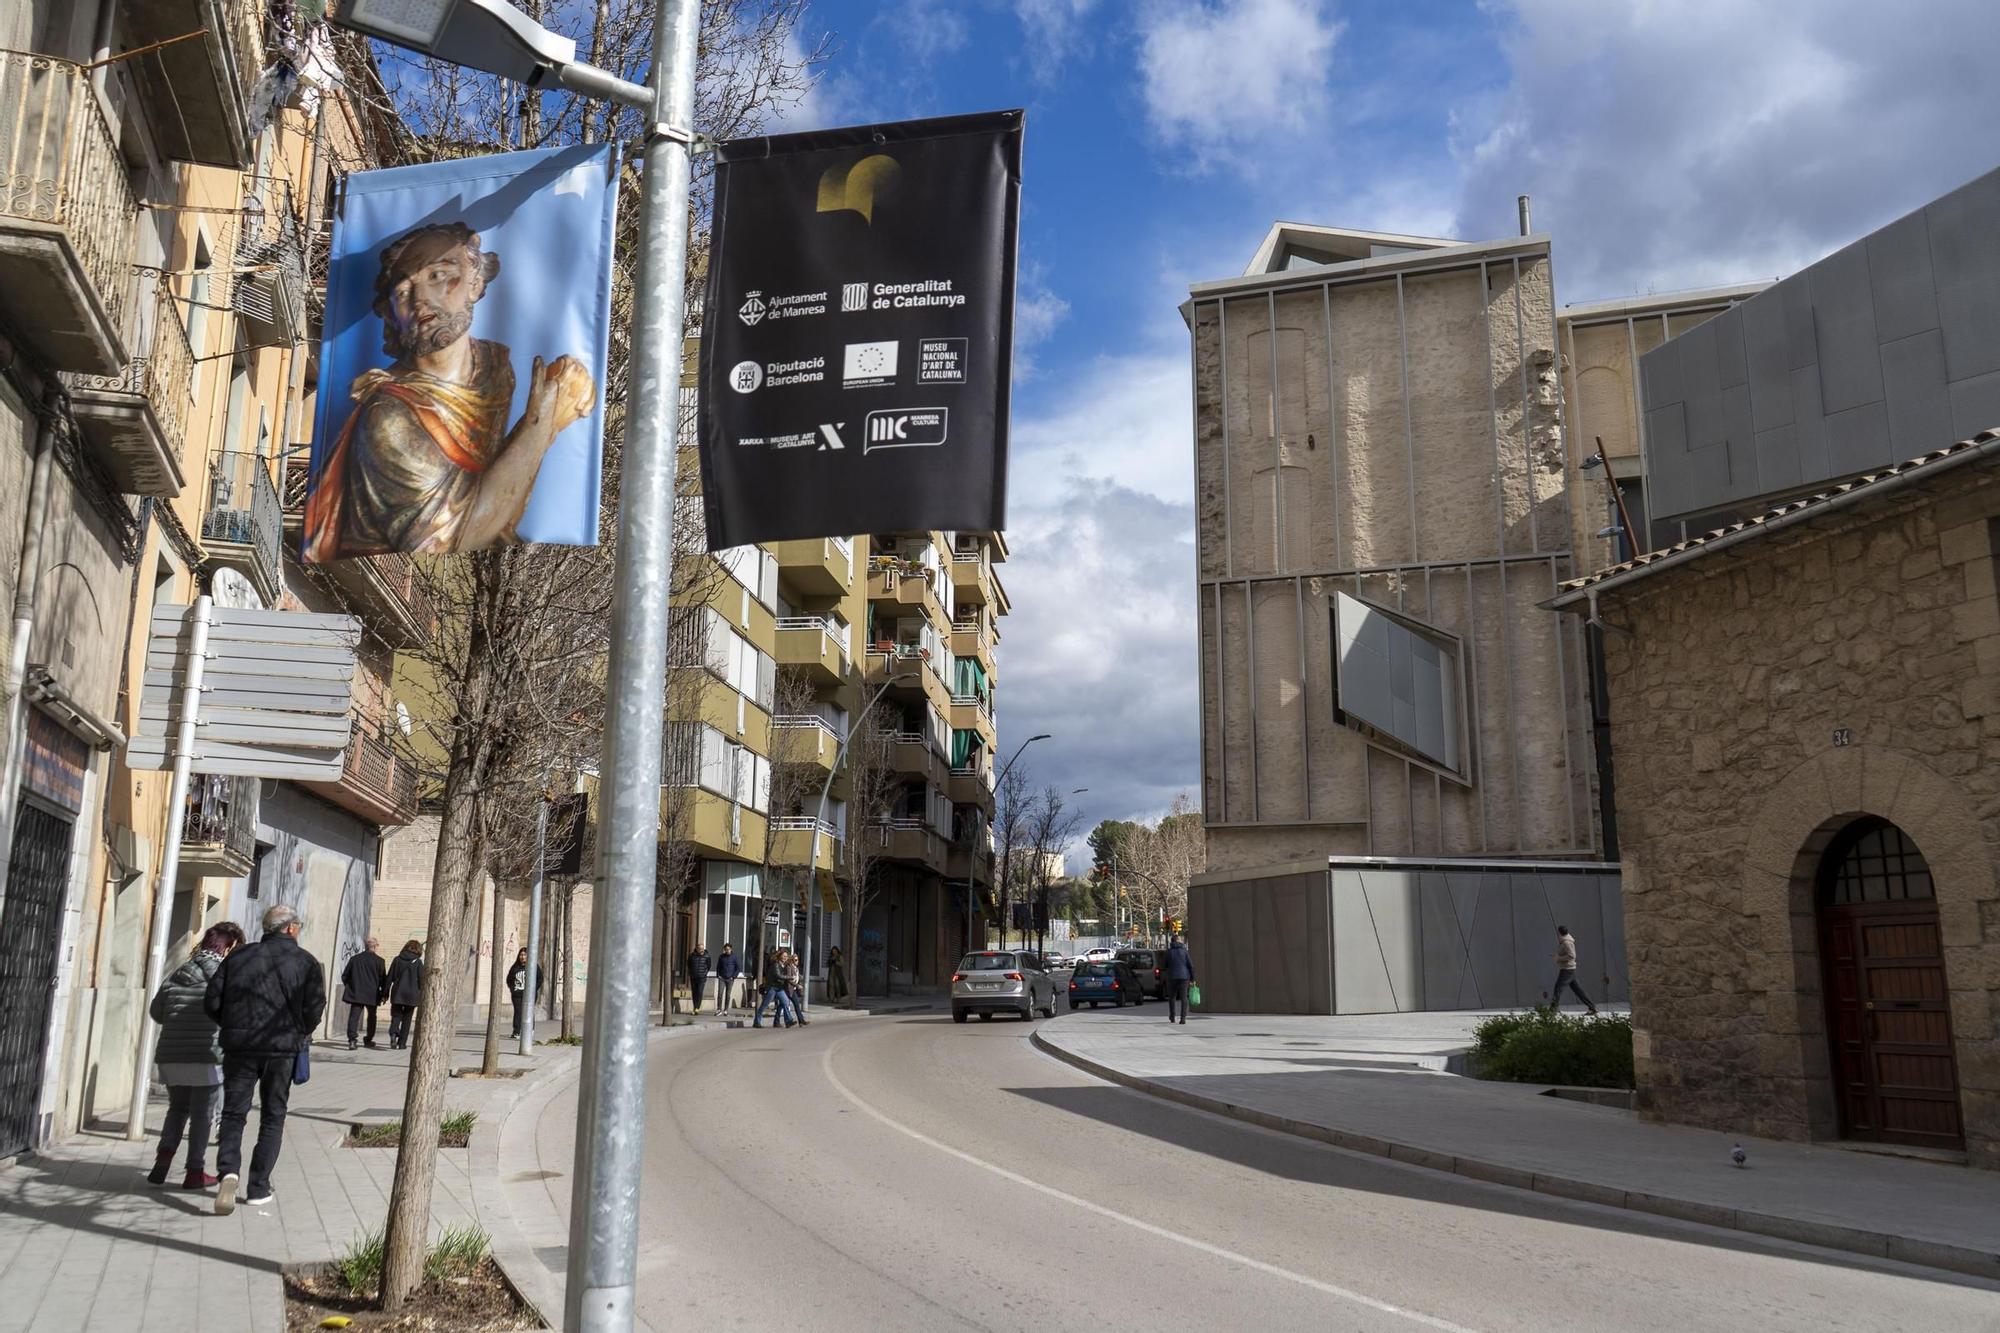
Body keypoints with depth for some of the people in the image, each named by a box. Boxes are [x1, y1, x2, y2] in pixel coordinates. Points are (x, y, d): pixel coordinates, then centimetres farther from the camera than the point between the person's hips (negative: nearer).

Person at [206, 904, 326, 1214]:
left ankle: (229, 1171, -15)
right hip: (283, 1049, -1)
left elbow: (212, 1002, 3)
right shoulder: (305, 962, -1)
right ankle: (258, 1189, 12)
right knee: (272, 1118, 11)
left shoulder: (239, 956, 6)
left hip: (239, 1046, 1)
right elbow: (315, 1006, -11)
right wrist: (300, 1035, 8)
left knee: (233, 1113, 9)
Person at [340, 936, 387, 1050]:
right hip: (372, 995, -1)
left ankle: (352, 1039, -17)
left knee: (354, 1016, -1)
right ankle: (369, 1040, 22)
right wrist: (383, 994, 4)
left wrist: (349, 987, 20)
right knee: (371, 1017, 16)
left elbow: (345, 975, 7)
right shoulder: (379, 961, -6)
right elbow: (382, 979, -6)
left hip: (356, 994, 1)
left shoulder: (354, 959, 2)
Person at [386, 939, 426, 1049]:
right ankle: (402, 1043, 9)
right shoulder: (418, 962, -3)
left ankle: (393, 1033, -19)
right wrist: (422, 997, 2)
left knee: (396, 1015, 10)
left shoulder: (397, 960, 3)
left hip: (397, 994, 1)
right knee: (406, 1019, 10)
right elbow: (421, 980, -4)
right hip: (412, 994, -1)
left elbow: (389, 978, 3)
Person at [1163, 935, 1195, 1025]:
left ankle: (1172, 1017, 22)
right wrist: (1192, 979, 3)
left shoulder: (1169, 951, 0)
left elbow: (1165, 965, 2)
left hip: (1172, 977, 0)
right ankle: (1183, 1018, -9)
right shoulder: (1184, 951, 1)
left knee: (1172, 997, 16)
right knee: (1183, 998, 1)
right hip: (1184, 977, 0)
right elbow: (1190, 965, -2)